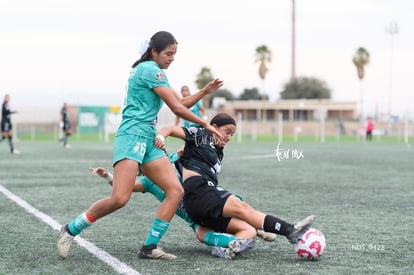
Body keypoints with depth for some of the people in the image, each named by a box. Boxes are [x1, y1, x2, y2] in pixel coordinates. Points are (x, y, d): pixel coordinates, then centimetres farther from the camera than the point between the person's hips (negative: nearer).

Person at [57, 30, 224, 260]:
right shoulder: (151, 69, -7)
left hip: (148, 140, 10)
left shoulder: (146, 69, 22)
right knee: (120, 198, -21)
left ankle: (149, 247, -3)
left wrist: (204, 92, 13)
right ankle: (71, 229, -3)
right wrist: (205, 124, -2)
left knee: (176, 191, -3)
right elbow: (177, 108, -10)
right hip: (132, 136, -10)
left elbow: (180, 103, 26)